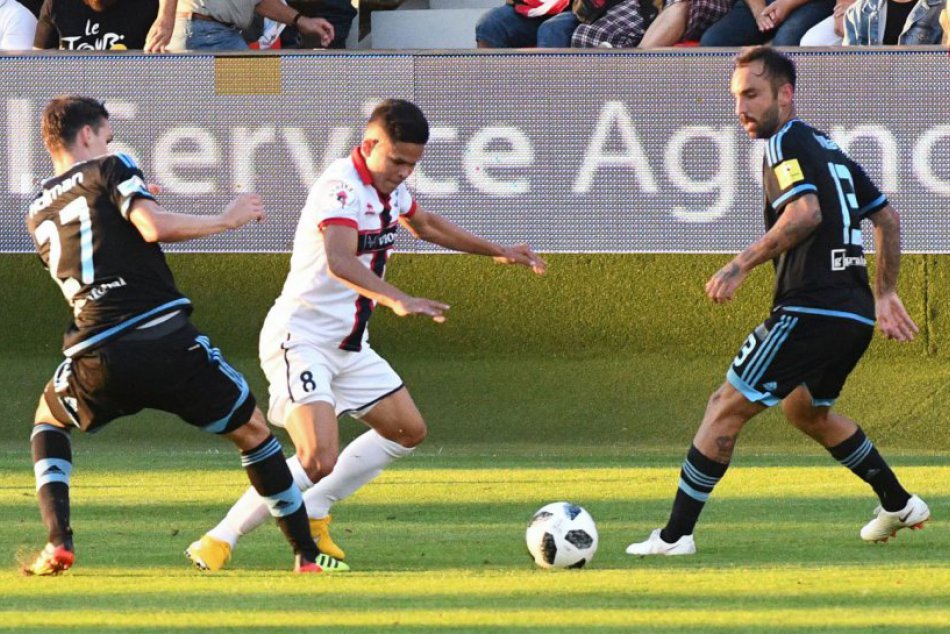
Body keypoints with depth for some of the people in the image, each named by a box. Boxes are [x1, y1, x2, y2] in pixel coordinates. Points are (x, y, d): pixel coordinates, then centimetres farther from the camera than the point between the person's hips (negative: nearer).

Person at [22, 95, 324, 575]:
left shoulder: (38, 215, 21)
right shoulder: (110, 169, 6)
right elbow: (155, 227, -10)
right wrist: (227, 219, 2)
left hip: (96, 360, 3)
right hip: (165, 338, -3)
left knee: (48, 423, 32)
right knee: (252, 430, 15)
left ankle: (58, 542, 10)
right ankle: (307, 552, 14)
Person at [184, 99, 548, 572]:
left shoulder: (390, 186, 6)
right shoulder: (343, 187, -24)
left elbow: (426, 226, 30)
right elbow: (338, 262, -43)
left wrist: (498, 253, 33)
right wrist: (399, 300, -56)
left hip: (349, 346, 10)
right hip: (301, 338, -10)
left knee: (408, 432, 14)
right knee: (319, 458, -25)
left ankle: (312, 515, 21)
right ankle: (218, 542, -15)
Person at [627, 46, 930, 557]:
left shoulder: (784, 143, -7)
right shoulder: (826, 147, 20)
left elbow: (805, 212, -24)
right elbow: (886, 216, 25)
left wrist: (742, 265, -19)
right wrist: (884, 293, 30)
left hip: (809, 310, -9)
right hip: (855, 314, 9)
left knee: (726, 407, -5)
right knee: (806, 410, 31)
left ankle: (676, 535, -8)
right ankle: (898, 505, 33)